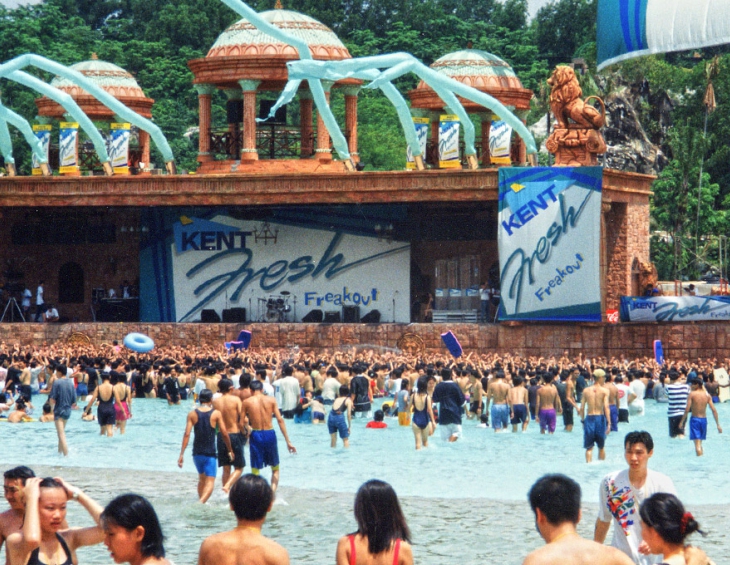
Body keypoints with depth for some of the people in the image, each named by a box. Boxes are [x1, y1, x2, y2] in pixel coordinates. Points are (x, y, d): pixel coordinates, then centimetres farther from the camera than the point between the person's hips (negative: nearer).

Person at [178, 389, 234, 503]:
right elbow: (224, 433, -5)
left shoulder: (192, 414, 1)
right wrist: (230, 450, 9)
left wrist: (181, 454, -5)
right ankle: (202, 502, -28)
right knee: (210, 482, -5)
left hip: (197, 452, 4)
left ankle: (201, 500, 28)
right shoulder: (216, 414, -5)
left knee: (202, 479, 24)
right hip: (210, 453, -4)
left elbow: (187, 434, -6)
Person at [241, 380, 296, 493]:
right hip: (270, 433, 1)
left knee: (255, 470, 9)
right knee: (275, 468, 17)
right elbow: (280, 420, -2)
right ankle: (272, 491, -3)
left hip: (256, 435, -1)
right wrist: (288, 441, -1)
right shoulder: (271, 400, 2)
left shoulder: (247, 402, 0)